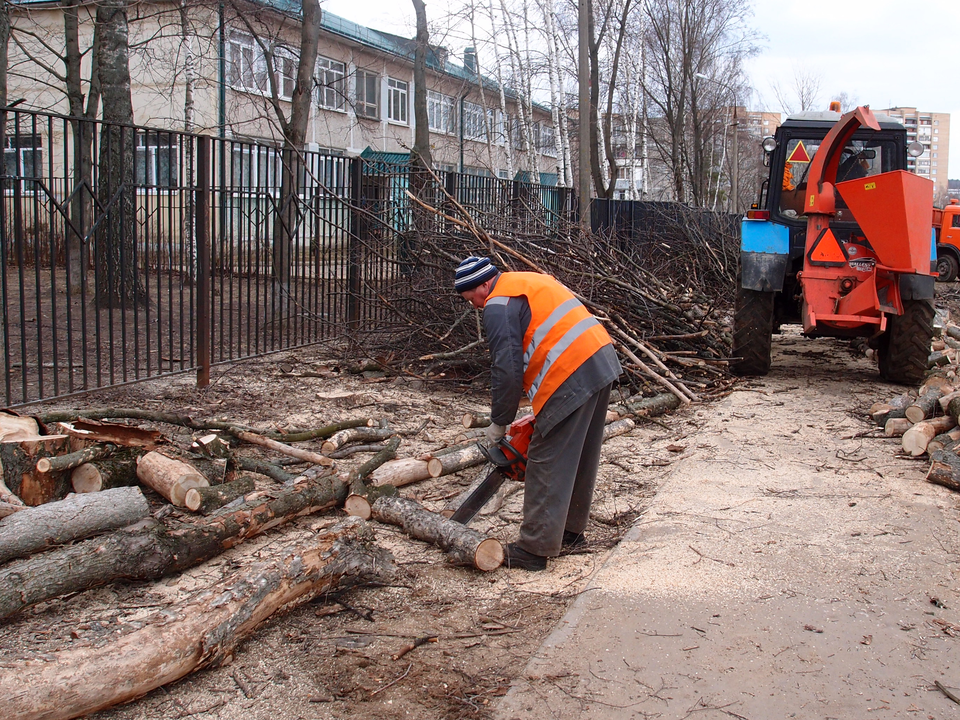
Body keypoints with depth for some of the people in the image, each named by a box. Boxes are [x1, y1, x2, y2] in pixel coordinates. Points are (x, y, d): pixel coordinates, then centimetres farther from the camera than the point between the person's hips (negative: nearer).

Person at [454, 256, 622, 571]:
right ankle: (571, 530, 33)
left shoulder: (499, 305, -6)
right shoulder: (530, 282, 24)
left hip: (572, 377, -10)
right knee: (581, 458, 19)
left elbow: (507, 370, -12)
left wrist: (499, 424, 0)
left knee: (547, 465, -3)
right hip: (602, 359, 10)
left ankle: (534, 549, 2)